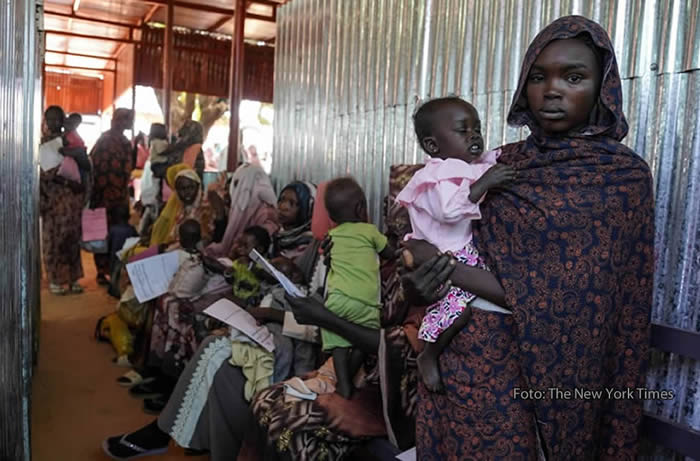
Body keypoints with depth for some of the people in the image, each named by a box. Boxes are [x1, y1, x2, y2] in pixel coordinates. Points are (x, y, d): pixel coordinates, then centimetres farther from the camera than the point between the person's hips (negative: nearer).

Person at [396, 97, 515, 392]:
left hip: (473, 253, 10)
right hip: (446, 258, -10)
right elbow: (450, 210, -33)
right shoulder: (440, 177, -18)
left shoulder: (478, 167, 10)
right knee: (460, 304, -26)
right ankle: (429, 356, -3)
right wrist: (483, 184, -30)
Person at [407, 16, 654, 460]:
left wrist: (446, 268, -18)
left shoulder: (624, 175, -10)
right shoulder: (504, 162, 5)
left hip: (527, 373, -4)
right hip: (453, 353, 5)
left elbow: (569, 300, -18)